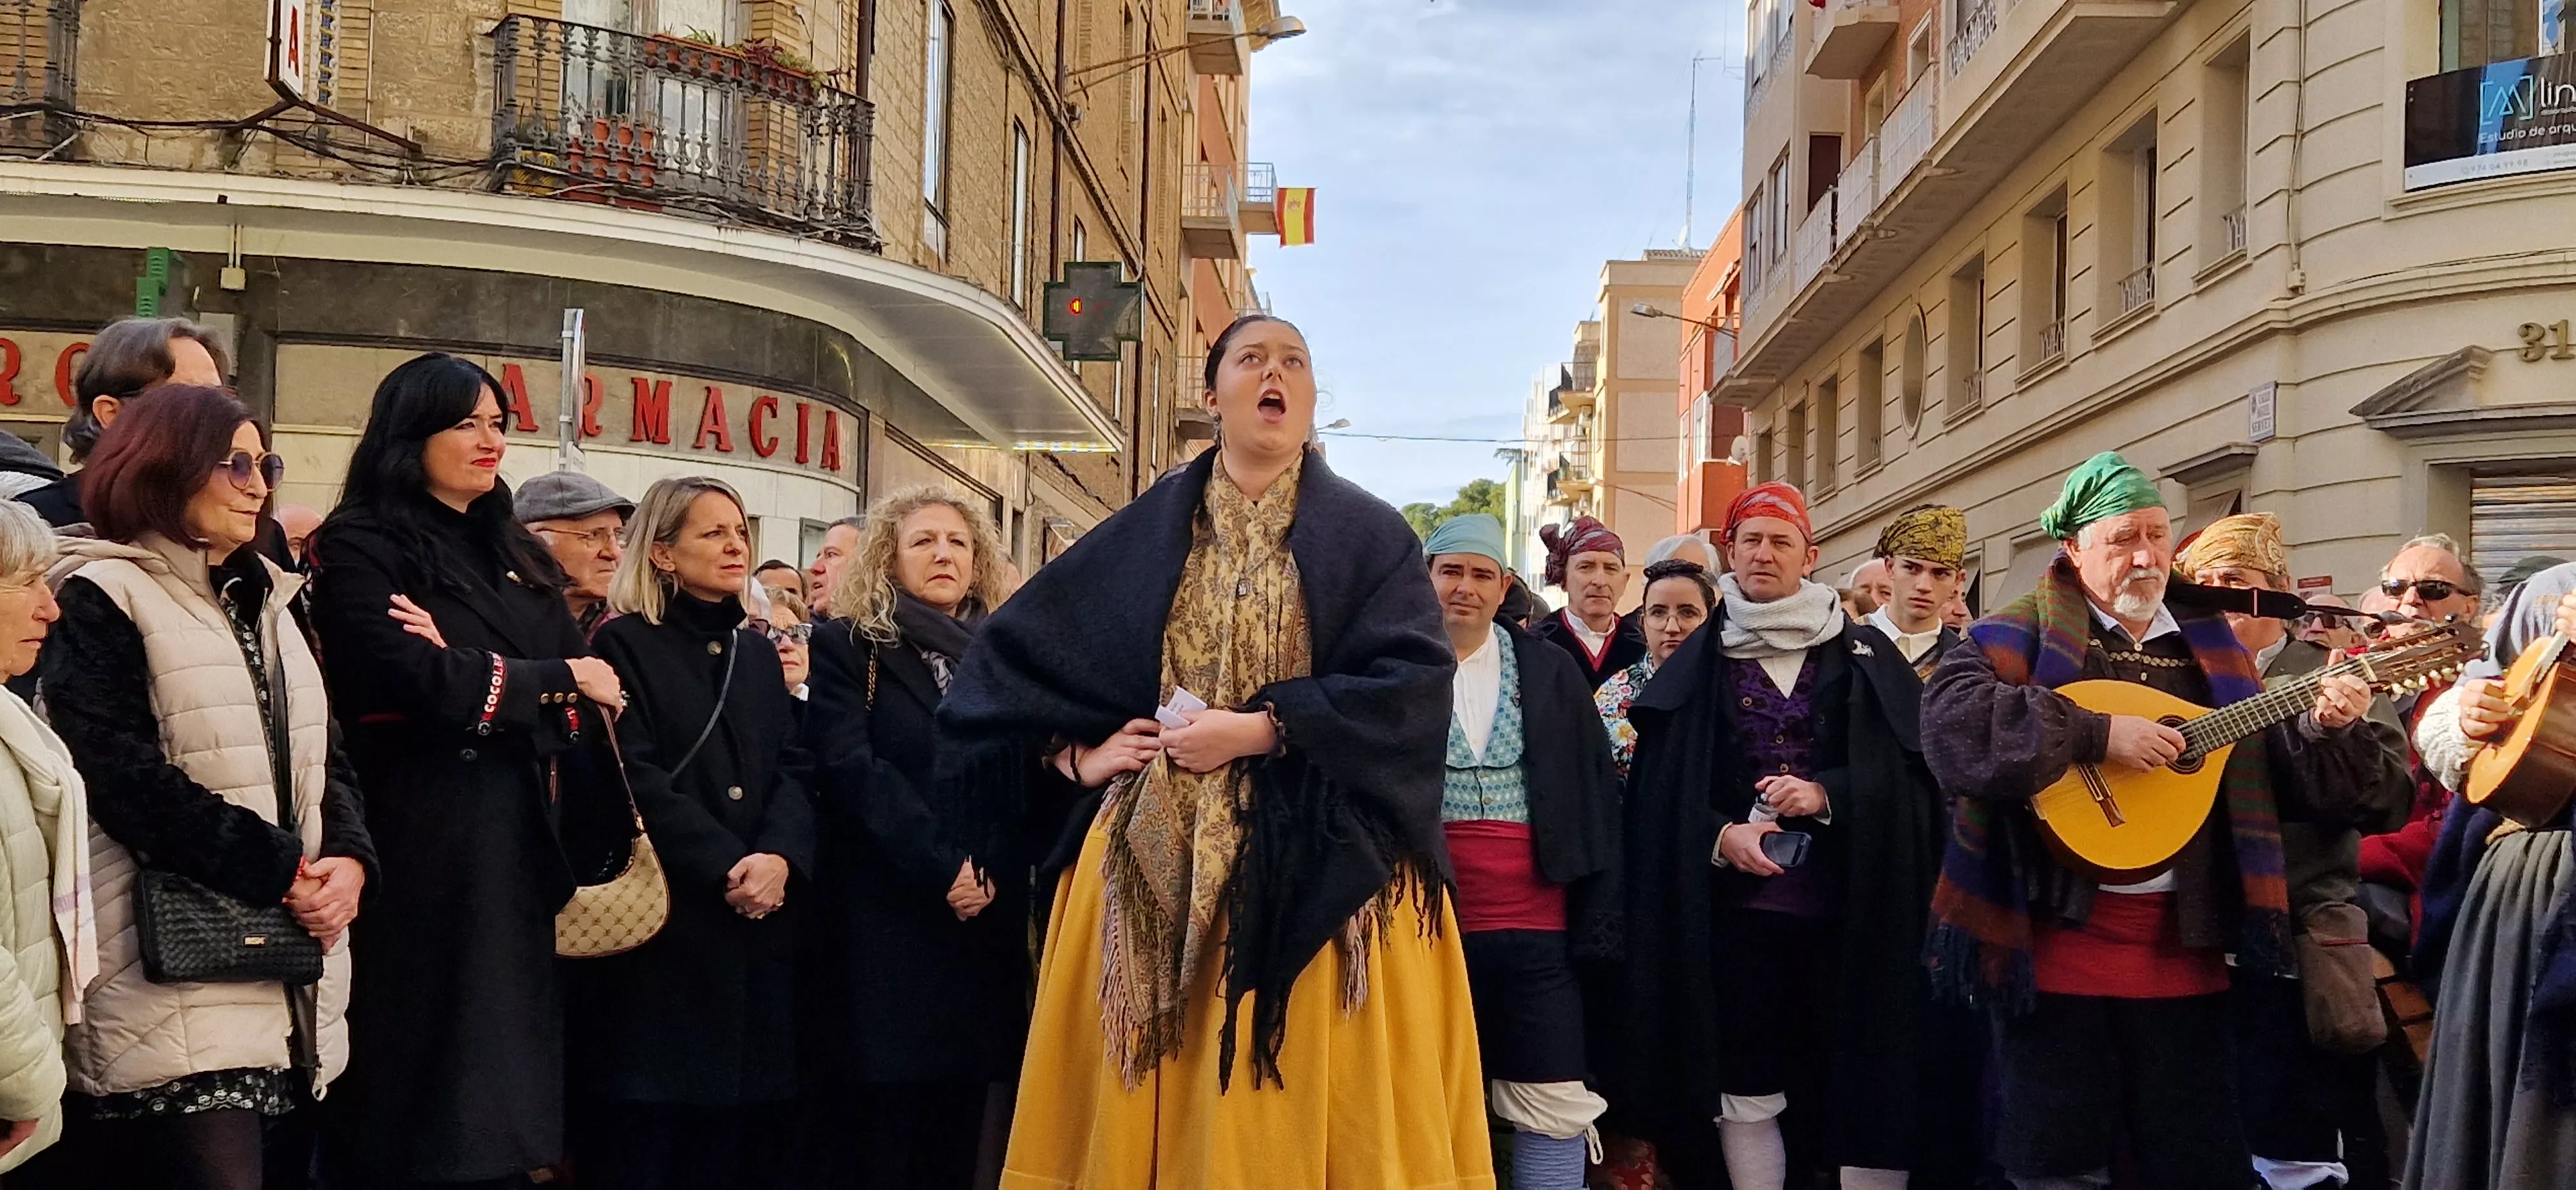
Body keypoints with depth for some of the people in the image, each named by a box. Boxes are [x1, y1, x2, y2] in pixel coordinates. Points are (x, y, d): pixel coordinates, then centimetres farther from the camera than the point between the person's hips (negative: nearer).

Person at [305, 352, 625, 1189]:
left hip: (522, 831, 6)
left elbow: (598, 688, 7)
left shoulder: (516, 555, 18)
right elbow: (413, 681, -18)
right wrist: (555, 681, -7)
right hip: (425, 837, -6)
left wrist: (476, 673, -11)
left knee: (508, 1041, 9)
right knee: (432, 1073, -3)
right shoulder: (363, 549, -3)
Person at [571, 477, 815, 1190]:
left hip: (760, 918, 5)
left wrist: (780, 857, -13)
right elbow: (635, 778, -11)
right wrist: (726, 866, -17)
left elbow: (793, 769, 6)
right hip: (665, 917, -5)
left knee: (749, 1128, 6)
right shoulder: (626, 645, -1)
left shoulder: (758, 652, 16)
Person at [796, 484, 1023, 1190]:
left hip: (985, 915, 4)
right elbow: (849, 769, -10)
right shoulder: (847, 648, 3)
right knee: (874, 1133, -5)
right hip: (883, 917, -4)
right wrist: (941, 868, -16)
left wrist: (990, 871, -7)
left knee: (955, 1129, 6)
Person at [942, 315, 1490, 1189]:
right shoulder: (1146, 533, 11)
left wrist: (1261, 730, -15)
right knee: (1162, 1103, 2)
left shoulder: (1370, 536, 5)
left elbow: (1417, 686, -9)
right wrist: (1078, 756, 0)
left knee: (1308, 1098, -4)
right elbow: (1014, 654, 15)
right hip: (1162, 859, 2)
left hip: (1321, 865, -2)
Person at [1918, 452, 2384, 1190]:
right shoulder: (2024, 634, -4)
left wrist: (2320, 727, -4)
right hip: (2058, 941, -4)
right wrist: (2096, 736, -24)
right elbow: (1952, 720, -23)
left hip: (2183, 947, 5)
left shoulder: (2208, 645, 14)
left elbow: (2268, 773, 17)